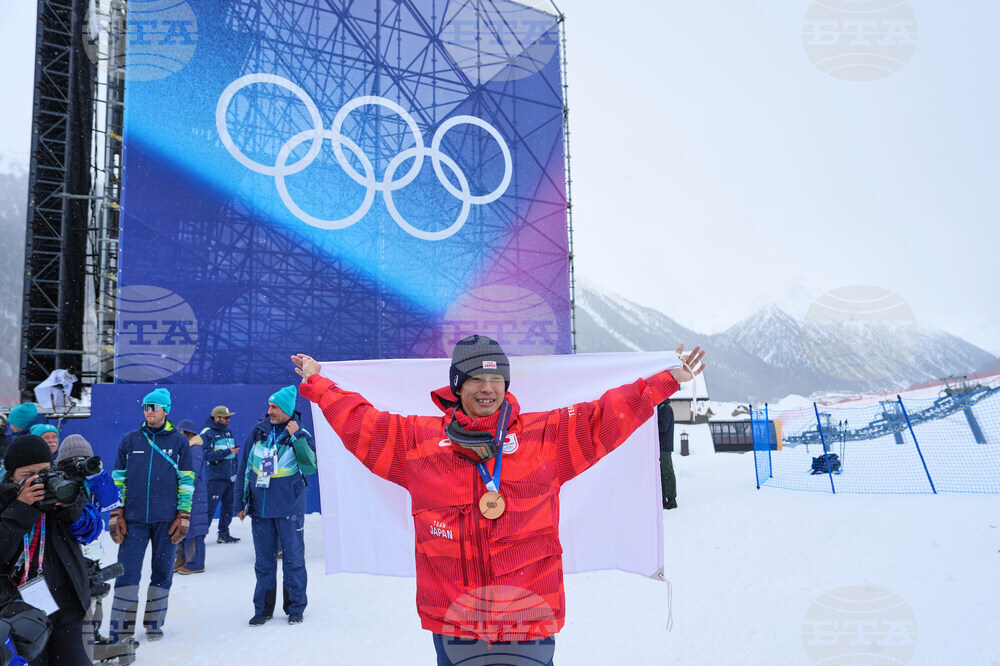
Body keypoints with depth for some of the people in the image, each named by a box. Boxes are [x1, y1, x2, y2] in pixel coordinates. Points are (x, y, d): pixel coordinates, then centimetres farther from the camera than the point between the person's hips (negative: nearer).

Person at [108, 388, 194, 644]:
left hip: (166, 519, -1)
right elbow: (118, 479, 10)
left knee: (162, 572, 6)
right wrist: (116, 515, 4)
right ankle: (121, 628, 7)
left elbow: (186, 481, 4)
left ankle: (154, 622, 20)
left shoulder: (179, 442, 4)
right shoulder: (130, 440, 8)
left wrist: (183, 516, -1)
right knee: (127, 572, -2)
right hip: (134, 519, 1)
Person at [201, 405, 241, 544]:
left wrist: (236, 469, 15)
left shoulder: (228, 431, 14)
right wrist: (227, 452, -22)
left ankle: (224, 534, 21)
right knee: (210, 506, -9)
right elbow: (207, 455, -19)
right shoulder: (207, 433, -9)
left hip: (230, 476, 8)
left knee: (228, 504, 11)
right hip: (216, 477, -7)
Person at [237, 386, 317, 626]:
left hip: (289, 508, -3)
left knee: (293, 558, 4)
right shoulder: (258, 432, 5)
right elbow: (245, 468, 12)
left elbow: (311, 467, -16)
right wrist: (241, 502, 11)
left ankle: (295, 607, 17)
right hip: (260, 507, 3)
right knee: (264, 560, 12)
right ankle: (263, 608, 24)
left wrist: (297, 437, -22)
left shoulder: (301, 435, -4)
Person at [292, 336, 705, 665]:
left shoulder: (547, 436, 0)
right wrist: (316, 384, 18)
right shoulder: (418, 441, 2)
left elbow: (606, 416, 3)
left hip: (530, 618, -1)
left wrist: (667, 381, 3)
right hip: (452, 622, 1)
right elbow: (360, 423, 12)